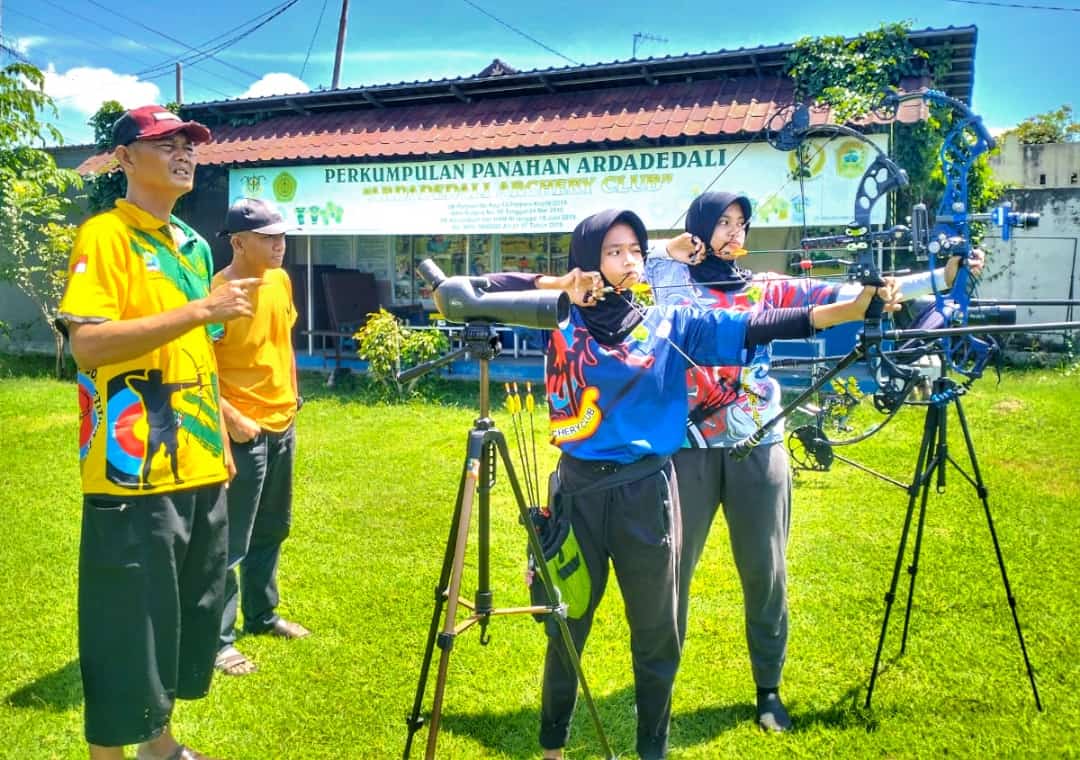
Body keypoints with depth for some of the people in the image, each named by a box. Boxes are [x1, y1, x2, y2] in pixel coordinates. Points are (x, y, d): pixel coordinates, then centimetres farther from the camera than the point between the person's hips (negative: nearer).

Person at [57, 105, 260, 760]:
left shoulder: (194, 245, 15)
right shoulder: (104, 235, -8)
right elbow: (86, 343, -21)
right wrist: (200, 310, -22)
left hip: (200, 468, 8)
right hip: (135, 473, -8)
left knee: (193, 615, 18)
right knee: (129, 628, 1)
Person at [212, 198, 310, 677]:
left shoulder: (280, 281, 6)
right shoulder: (218, 292, -17)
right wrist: (231, 418, -22)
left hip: (283, 425, 8)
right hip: (244, 432, -8)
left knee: (272, 531, 18)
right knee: (231, 542, 0)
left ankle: (262, 614, 34)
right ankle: (218, 640, 11)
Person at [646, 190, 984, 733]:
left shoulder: (765, 289, 10)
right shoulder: (671, 283, 5)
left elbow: (839, 296, 1)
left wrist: (941, 276, -7)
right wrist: (668, 253, -6)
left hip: (758, 448, 2)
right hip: (690, 447, -2)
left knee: (766, 572, 7)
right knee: (672, 566, 6)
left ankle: (768, 688, 25)